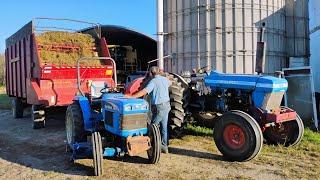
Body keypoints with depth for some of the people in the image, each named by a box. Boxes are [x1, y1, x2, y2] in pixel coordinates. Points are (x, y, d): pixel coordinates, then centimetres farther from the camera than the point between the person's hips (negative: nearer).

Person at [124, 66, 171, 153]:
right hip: (166, 105, 8)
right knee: (164, 127, 14)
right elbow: (170, 83, 34)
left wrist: (131, 96, -29)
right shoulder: (165, 79, 9)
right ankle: (164, 146, 22)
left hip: (159, 107, -8)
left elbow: (144, 92, -27)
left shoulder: (153, 82, -13)